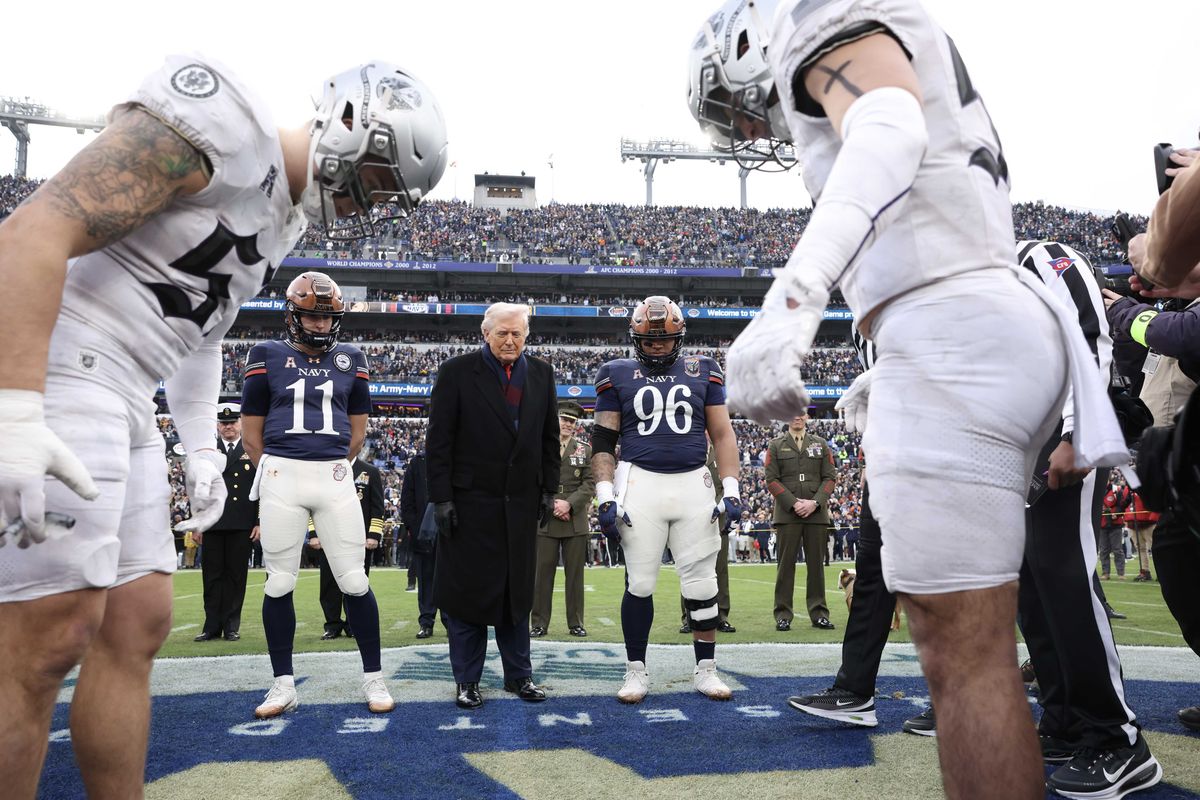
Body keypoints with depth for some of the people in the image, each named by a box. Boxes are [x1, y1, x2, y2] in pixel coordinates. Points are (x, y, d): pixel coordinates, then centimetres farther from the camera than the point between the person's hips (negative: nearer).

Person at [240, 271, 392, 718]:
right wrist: (275, 476, 9)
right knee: (280, 582, 4)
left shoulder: (350, 361, 10)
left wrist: (330, 470, 12)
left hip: (334, 476, 1)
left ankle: (373, 678, 12)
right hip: (280, 477, 0)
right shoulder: (268, 358, 5)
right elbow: (251, 433, 9)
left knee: (354, 581, -1)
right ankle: (284, 684, 17)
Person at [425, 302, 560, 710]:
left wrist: (549, 489, 7)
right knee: (466, 591, 5)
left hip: (521, 503, 4)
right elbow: (438, 441, -7)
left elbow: (549, 436, 12)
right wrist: (441, 498, -11)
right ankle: (466, 680, 18)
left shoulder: (541, 373, 7)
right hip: (470, 503, -3)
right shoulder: (456, 372, -5)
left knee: (517, 592, 12)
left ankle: (519, 675, 24)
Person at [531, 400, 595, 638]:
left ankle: (575, 623, 11)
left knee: (575, 573, 4)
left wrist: (569, 503, -11)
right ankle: (539, 623, 8)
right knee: (542, 572, 0)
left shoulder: (585, 450, 10)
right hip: (545, 520, -1)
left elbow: (589, 483, 2)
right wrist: (551, 504, -10)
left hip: (576, 521, 1)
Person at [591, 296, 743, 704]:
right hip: (639, 483, -1)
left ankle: (705, 670, 18)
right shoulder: (619, 375, 6)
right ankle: (636, 671, 15)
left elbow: (722, 434, 11)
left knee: (702, 584, 4)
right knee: (639, 583, 1)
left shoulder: (703, 372, 11)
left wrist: (731, 489, 2)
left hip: (694, 485, 2)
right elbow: (603, 441, 4)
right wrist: (606, 498, -5)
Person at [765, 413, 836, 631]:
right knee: (786, 563, -1)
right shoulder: (775, 445, 8)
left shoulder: (820, 444, 14)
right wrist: (793, 503, -10)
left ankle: (819, 613, 11)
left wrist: (815, 502, -7)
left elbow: (830, 477, 7)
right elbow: (771, 479, 0)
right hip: (787, 514, -2)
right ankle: (783, 615, 2)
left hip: (817, 513, 2)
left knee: (816, 563, 4)